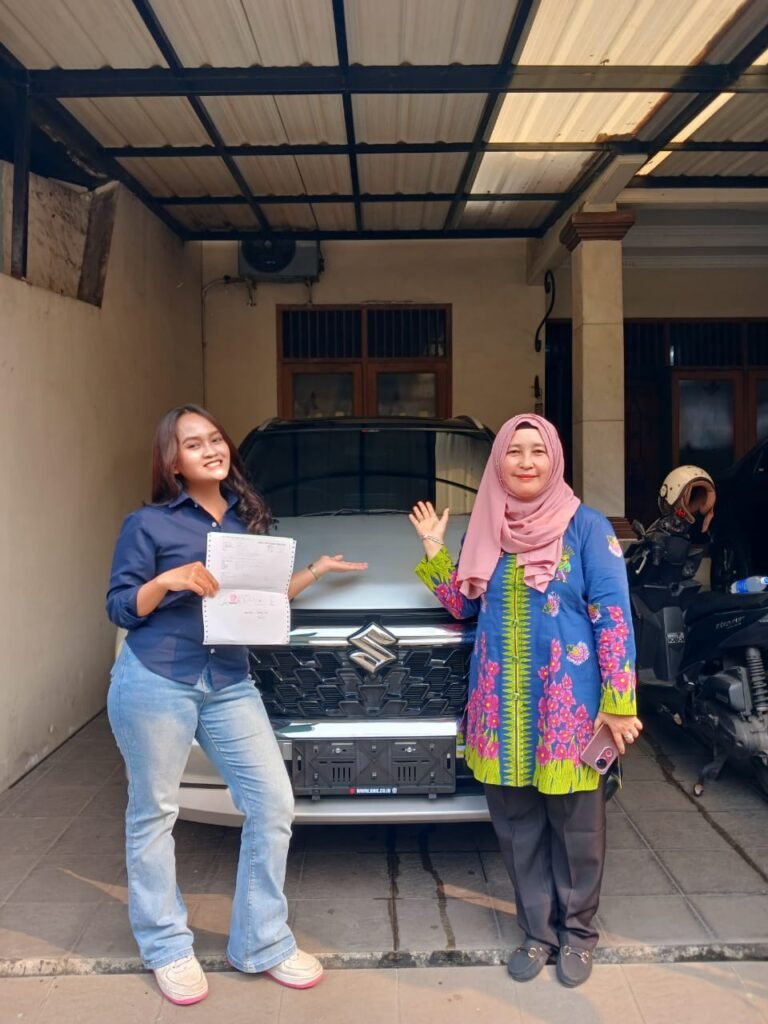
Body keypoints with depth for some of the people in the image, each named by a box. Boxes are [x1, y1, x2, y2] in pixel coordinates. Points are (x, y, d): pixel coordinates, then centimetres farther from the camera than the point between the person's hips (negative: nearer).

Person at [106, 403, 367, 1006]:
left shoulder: (249, 519, 11)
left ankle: (263, 943, 19)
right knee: (154, 813, 8)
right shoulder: (148, 524, -3)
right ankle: (166, 947, 28)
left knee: (273, 804, 2)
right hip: (155, 683, -4)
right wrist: (168, 580, -19)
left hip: (229, 684, 4)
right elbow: (120, 608, -3)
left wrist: (314, 571, 6)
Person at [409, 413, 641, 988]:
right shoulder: (485, 528, 7)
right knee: (517, 825, 12)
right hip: (502, 705, 4)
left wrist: (619, 702, -10)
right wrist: (434, 550, 2)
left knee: (575, 824, 8)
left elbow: (614, 617, -6)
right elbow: (462, 605, 14)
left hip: (570, 703, -3)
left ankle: (577, 931, 29)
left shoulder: (587, 527, -5)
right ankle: (538, 931, 29)